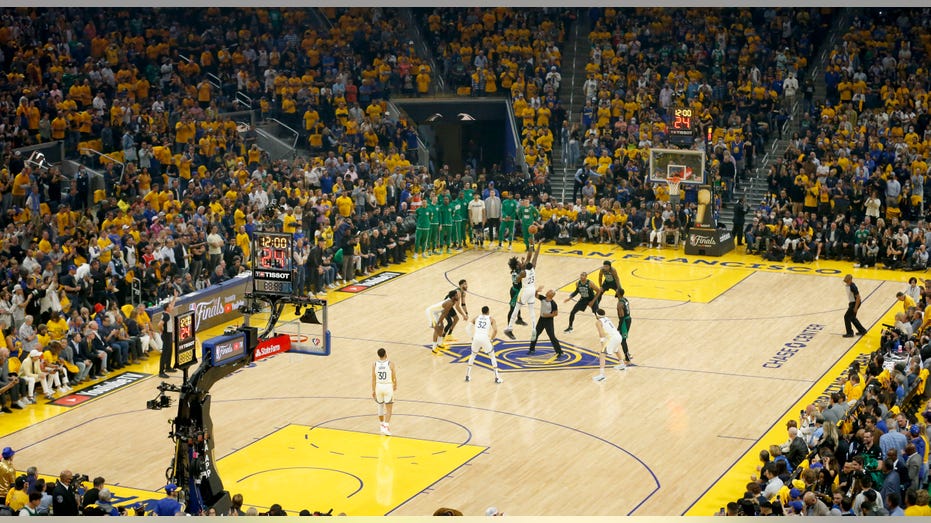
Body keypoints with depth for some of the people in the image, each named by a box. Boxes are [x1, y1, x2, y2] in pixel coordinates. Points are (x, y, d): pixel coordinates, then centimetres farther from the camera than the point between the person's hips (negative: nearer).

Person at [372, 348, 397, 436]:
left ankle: (382, 425, 35)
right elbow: (394, 377, -2)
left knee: (380, 406, 23)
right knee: (388, 408, 1)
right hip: (388, 387, -3)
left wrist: (373, 390, 9)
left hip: (379, 387, 3)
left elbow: (373, 379, 0)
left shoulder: (375, 364, -3)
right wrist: (395, 385, 17)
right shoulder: (390, 364, -10)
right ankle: (386, 427, -13)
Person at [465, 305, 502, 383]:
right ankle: (497, 377, 12)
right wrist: (491, 339, 10)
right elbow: (495, 330, -1)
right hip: (485, 338, -2)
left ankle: (468, 376, 23)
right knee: (492, 356, 18)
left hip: (476, 338, 2)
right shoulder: (491, 319, 14)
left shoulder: (476, 318, 21)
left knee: (473, 355, 28)